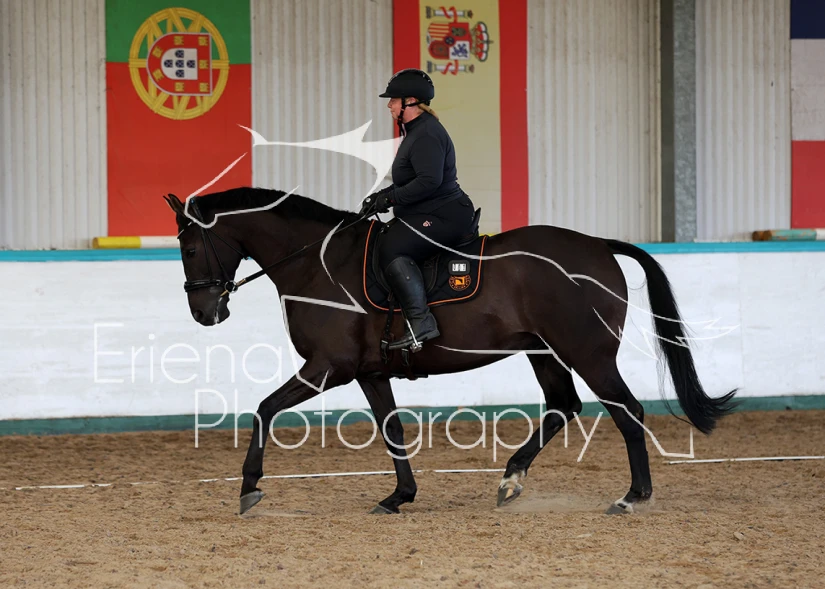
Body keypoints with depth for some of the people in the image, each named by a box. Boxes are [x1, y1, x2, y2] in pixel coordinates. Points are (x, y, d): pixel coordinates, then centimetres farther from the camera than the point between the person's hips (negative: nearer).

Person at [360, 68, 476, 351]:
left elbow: (429, 180, -27)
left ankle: (421, 323, -32)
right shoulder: (415, 131, 18)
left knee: (392, 250, -26)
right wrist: (385, 194, 15)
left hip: (444, 217, -12)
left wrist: (390, 199, -21)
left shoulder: (427, 135, -16)